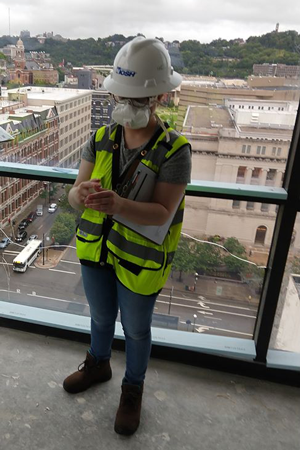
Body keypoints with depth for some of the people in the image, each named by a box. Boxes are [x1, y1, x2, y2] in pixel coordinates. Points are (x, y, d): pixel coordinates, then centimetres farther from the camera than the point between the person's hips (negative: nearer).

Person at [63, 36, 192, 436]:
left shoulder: (174, 150, -20)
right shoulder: (101, 140, -7)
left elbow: (162, 213, -25)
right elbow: (74, 195, -10)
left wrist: (118, 205, -44)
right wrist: (83, 193, -35)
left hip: (139, 258, -4)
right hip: (96, 249, 4)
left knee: (136, 329, 18)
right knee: (101, 316, 26)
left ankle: (133, 389, 46)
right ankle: (98, 366, 56)